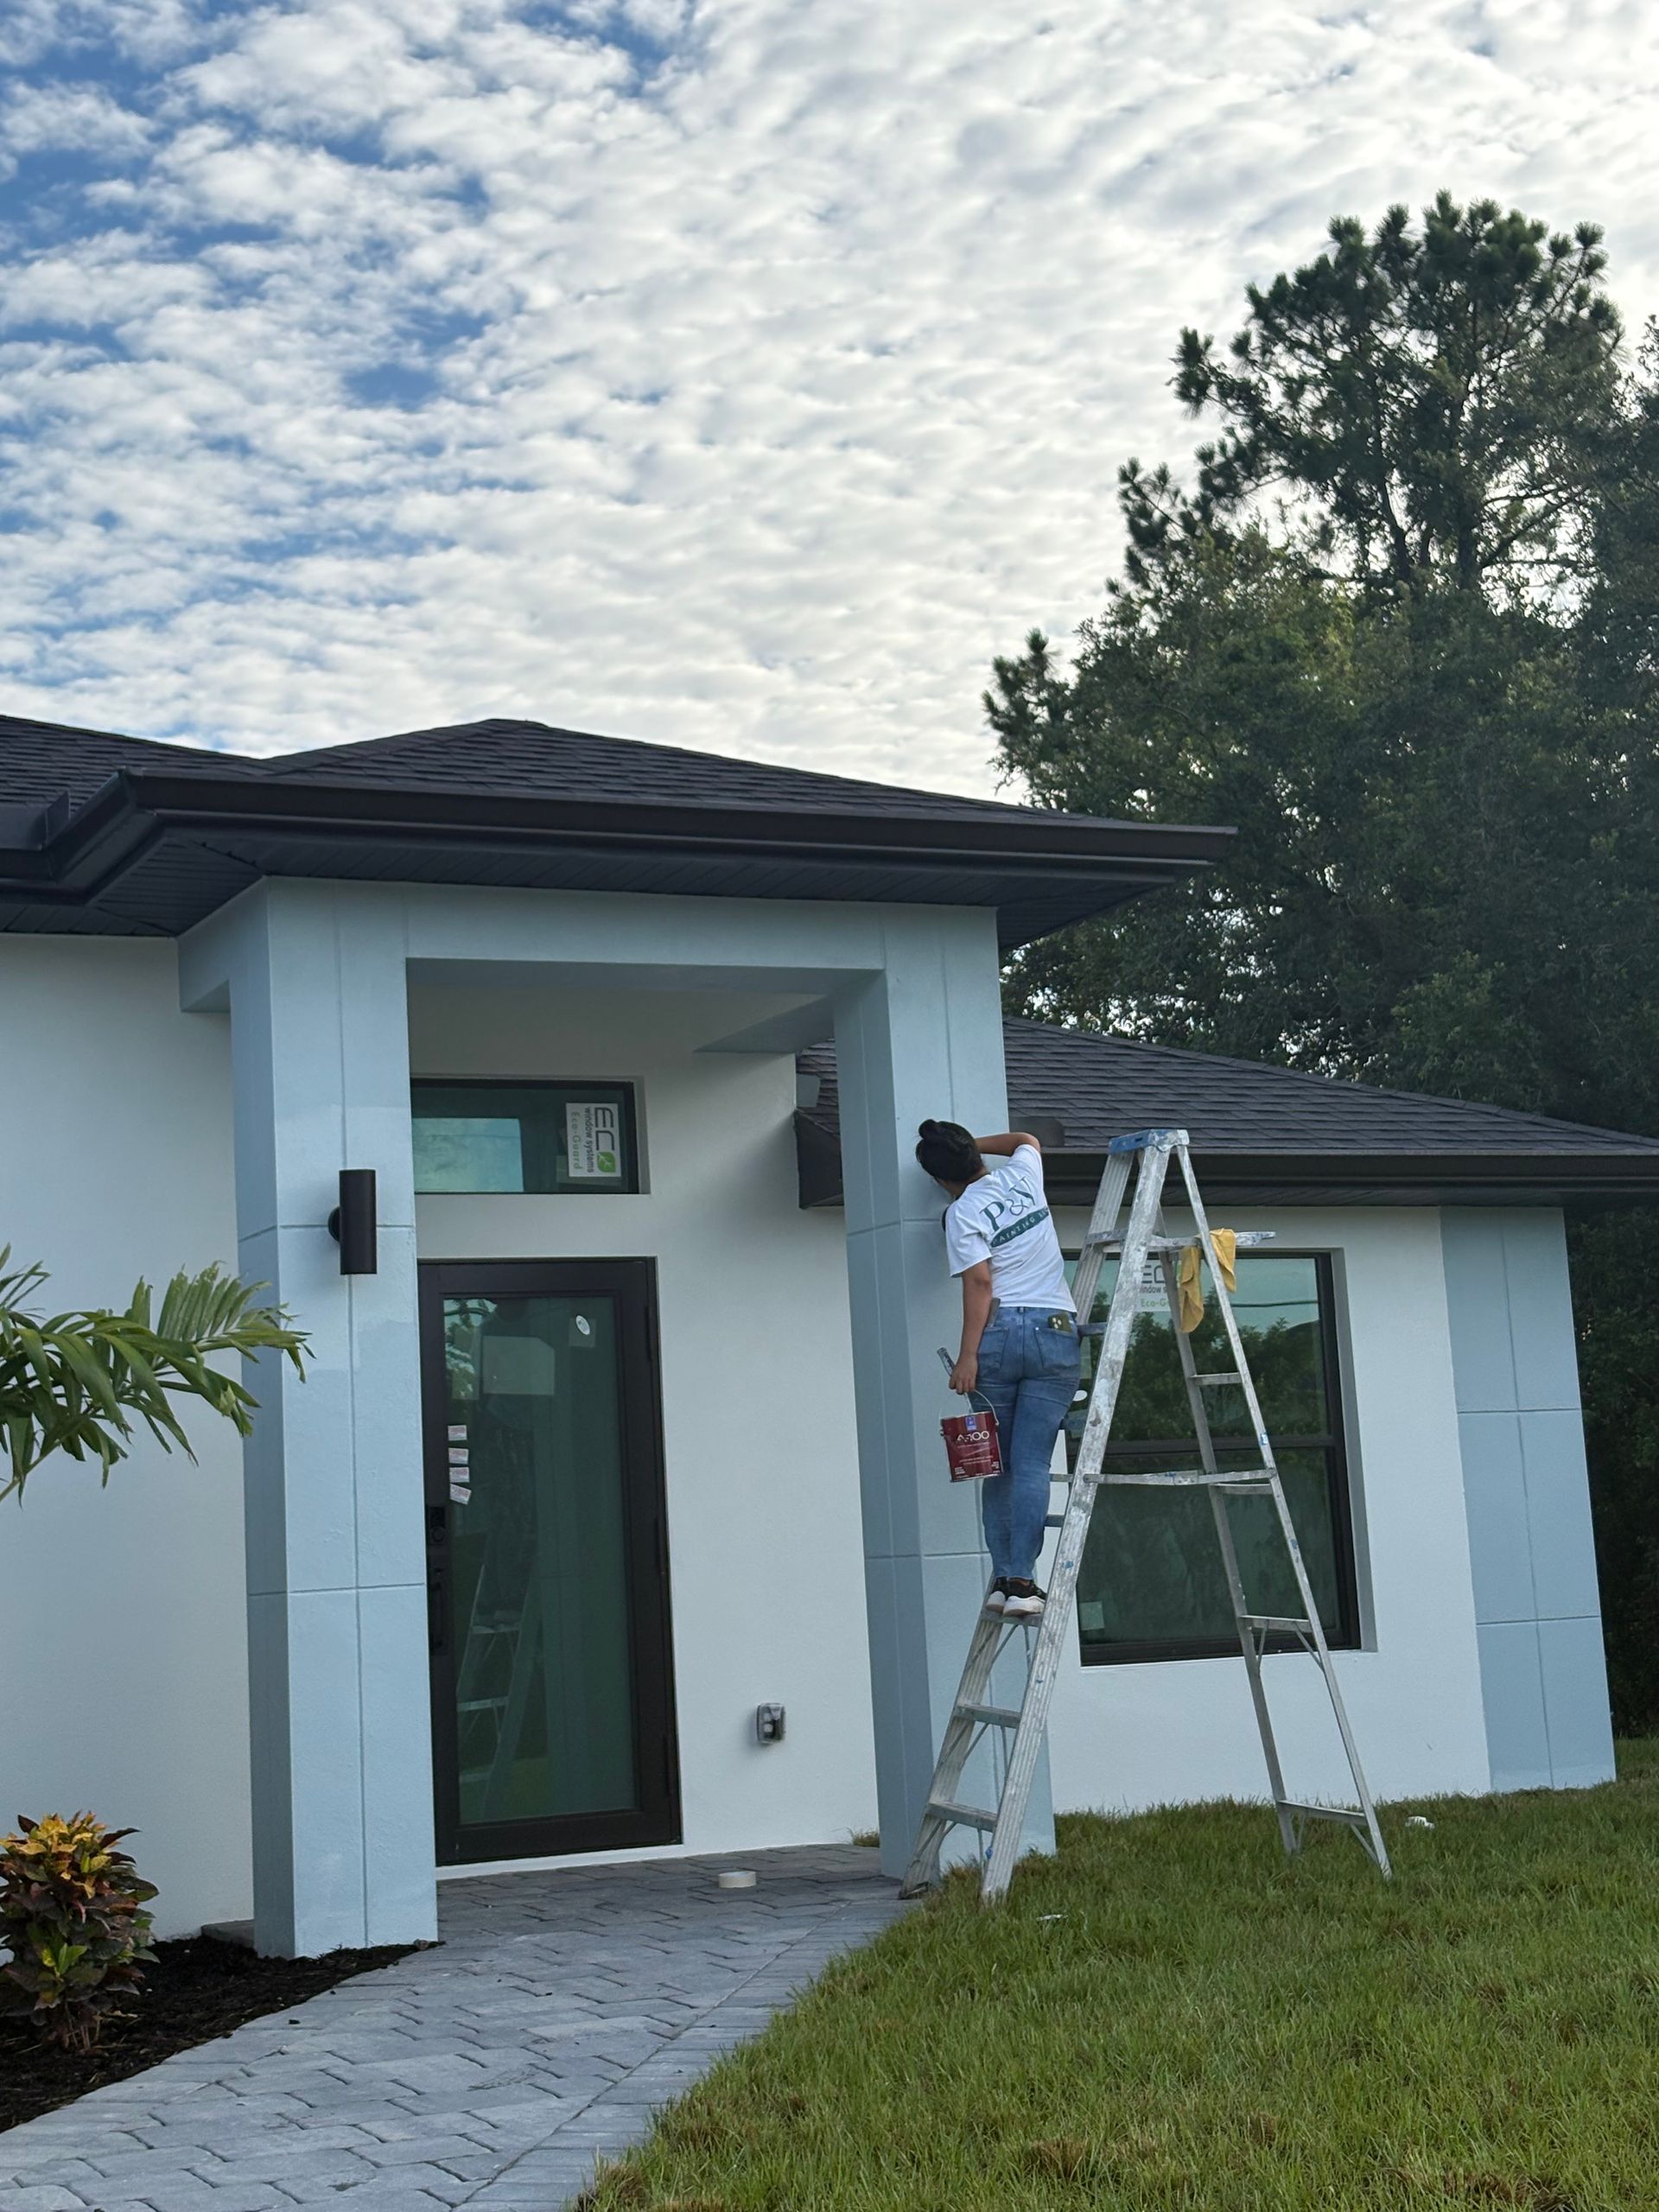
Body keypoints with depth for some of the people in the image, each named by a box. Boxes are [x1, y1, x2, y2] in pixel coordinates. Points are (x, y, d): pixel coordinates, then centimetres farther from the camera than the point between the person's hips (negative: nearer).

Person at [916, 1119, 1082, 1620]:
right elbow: (1025, 1140, 35)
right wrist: (969, 1145, 36)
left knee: (998, 1465, 6)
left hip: (999, 1333, -3)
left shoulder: (962, 1213, -2)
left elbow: (980, 1283, -10)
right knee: (1032, 1465, -4)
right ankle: (1021, 1582, -11)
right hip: (1056, 1334, 3)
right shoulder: (1023, 1176, 11)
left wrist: (968, 1356, -10)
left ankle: (1003, 1578, 2)